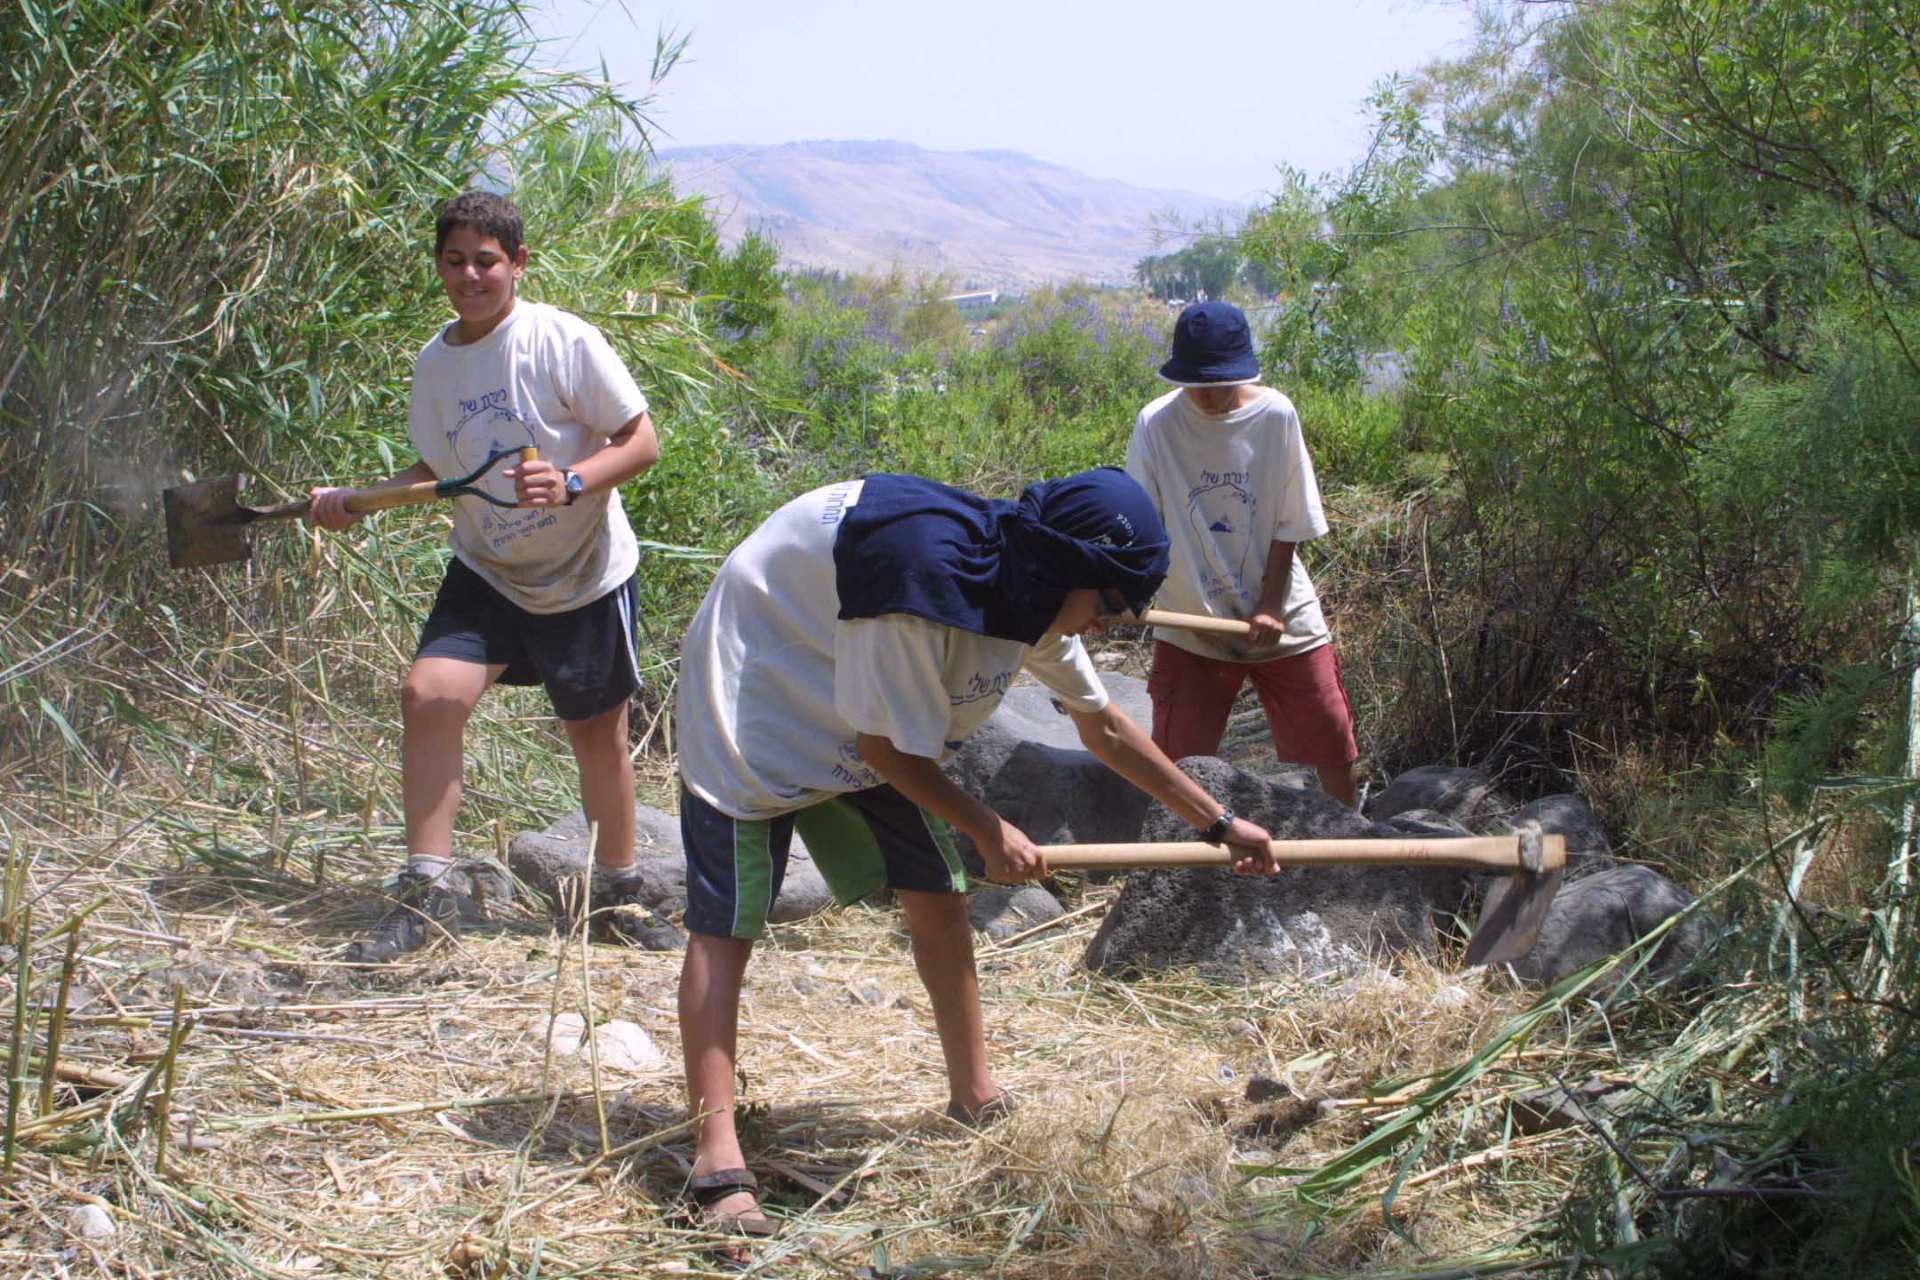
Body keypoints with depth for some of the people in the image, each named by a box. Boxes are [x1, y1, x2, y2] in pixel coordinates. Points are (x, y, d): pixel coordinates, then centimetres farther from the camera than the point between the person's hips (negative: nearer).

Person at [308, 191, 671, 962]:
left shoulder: (564, 341, -15)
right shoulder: (434, 363, 2)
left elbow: (642, 442, -14)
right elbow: (440, 470, 13)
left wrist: (572, 483, -30)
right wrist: (354, 500, -2)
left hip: (585, 574, -4)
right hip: (487, 573, 4)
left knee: (598, 733, 6)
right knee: (429, 691, -17)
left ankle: (618, 895, 27)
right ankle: (430, 888, -8)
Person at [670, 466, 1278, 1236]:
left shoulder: (1031, 595, -7)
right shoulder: (925, 579, -36)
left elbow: (1105, 727, 6)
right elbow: (884, 749, -25)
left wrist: (1219, 822, 8)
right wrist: (986, 829, -13)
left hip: (863, 731, 9)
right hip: (752, 709, -8)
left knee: (936, 894, 5)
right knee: (726, 920, -14)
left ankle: (976, 1098, 19)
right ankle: (716, 1159, -21)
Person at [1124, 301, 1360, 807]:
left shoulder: (1276, 415, -9)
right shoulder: (1156, 423, -10)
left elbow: (1290, 524, -3)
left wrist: (1270, 608, -9)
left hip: (1281, 617, 1)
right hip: (1190, 623, 0)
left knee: (1332, 746, 7)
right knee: (1174, 758, -1)